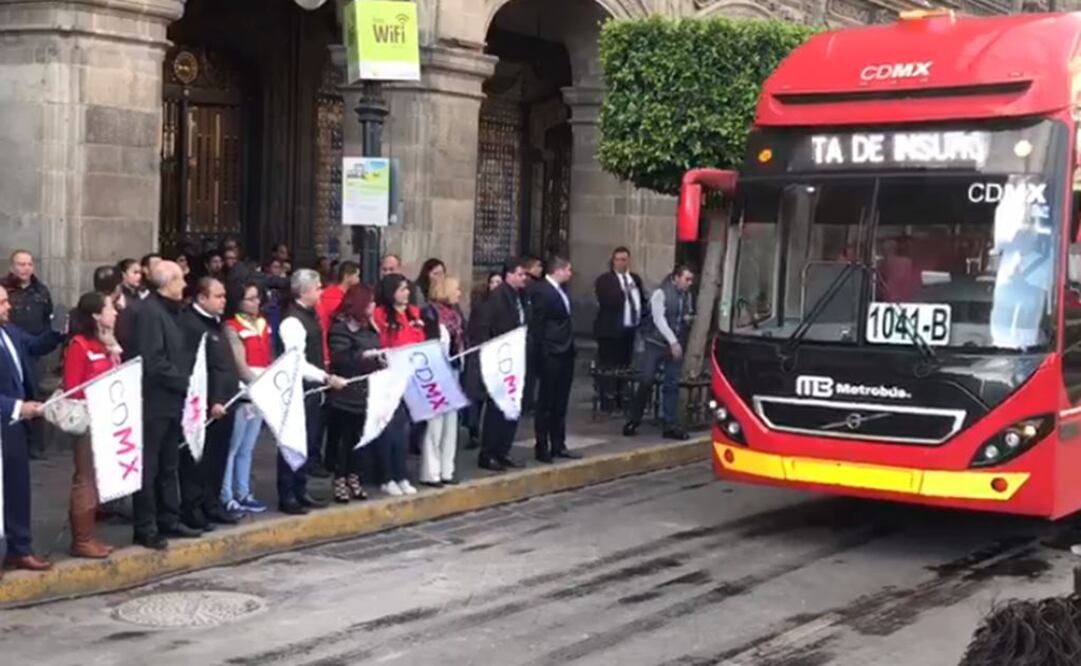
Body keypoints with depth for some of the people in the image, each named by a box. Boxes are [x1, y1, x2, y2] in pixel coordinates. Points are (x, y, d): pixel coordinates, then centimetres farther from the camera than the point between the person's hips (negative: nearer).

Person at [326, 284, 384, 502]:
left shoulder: (369, 325, 15)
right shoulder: (341, 326, -10)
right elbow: (339, 358, -20)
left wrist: (381, 358, 3)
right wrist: (365, 355, -25)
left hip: (366, 391, 8)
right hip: (346, 393, -7)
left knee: (359, 437, 11)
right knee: (342, 438, -2)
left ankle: (354, 480, 18)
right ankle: (340, 482, 4)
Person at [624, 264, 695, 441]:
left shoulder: (687, 296, 5)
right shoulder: (661, 294, -13)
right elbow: (659, 319, -20)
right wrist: (673, 342, -26)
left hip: (675, 345, 5)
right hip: (655, 344, -5)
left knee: (672, 385, 3)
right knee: (646, 382, -4)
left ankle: (670, 425, 7)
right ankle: (633, 421, 10)